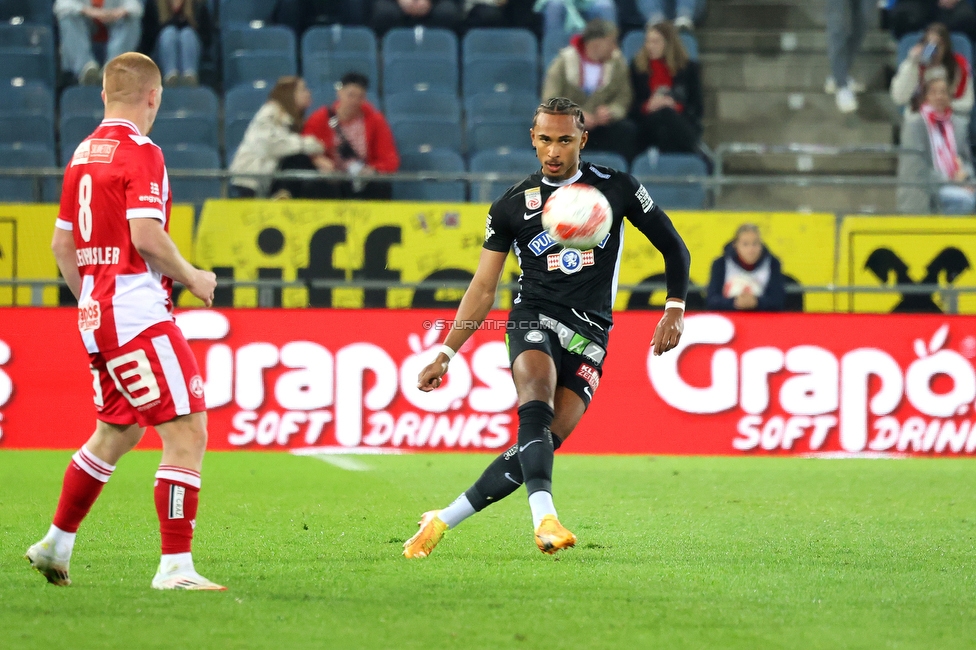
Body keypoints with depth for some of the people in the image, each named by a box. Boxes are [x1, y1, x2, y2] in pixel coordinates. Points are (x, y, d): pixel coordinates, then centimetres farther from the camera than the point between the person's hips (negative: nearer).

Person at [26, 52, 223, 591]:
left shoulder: (83, 154, 13)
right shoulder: (141, 153, -12)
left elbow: (62, 243, 18)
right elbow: (146, 236, -22)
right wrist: (192, 278, -8)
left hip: (96, 315, 9)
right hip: (139, 314, -9)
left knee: (118, 432, 24)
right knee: (187, 431, -9)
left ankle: (56, 545, 31)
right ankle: (175, 567, -13)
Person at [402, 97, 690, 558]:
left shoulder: (616, 188, 8)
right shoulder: (512, 205, 10)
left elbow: (673, 248, 16)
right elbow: (482, 289, 14)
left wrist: (675, 309, 1)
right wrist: (445, 355, 8)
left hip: (590, 337, 1)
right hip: (534, 318, 0)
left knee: (542, 443, -12)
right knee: (537, 411, -32)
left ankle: (442, 522, -2)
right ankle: (544, 518, -50)